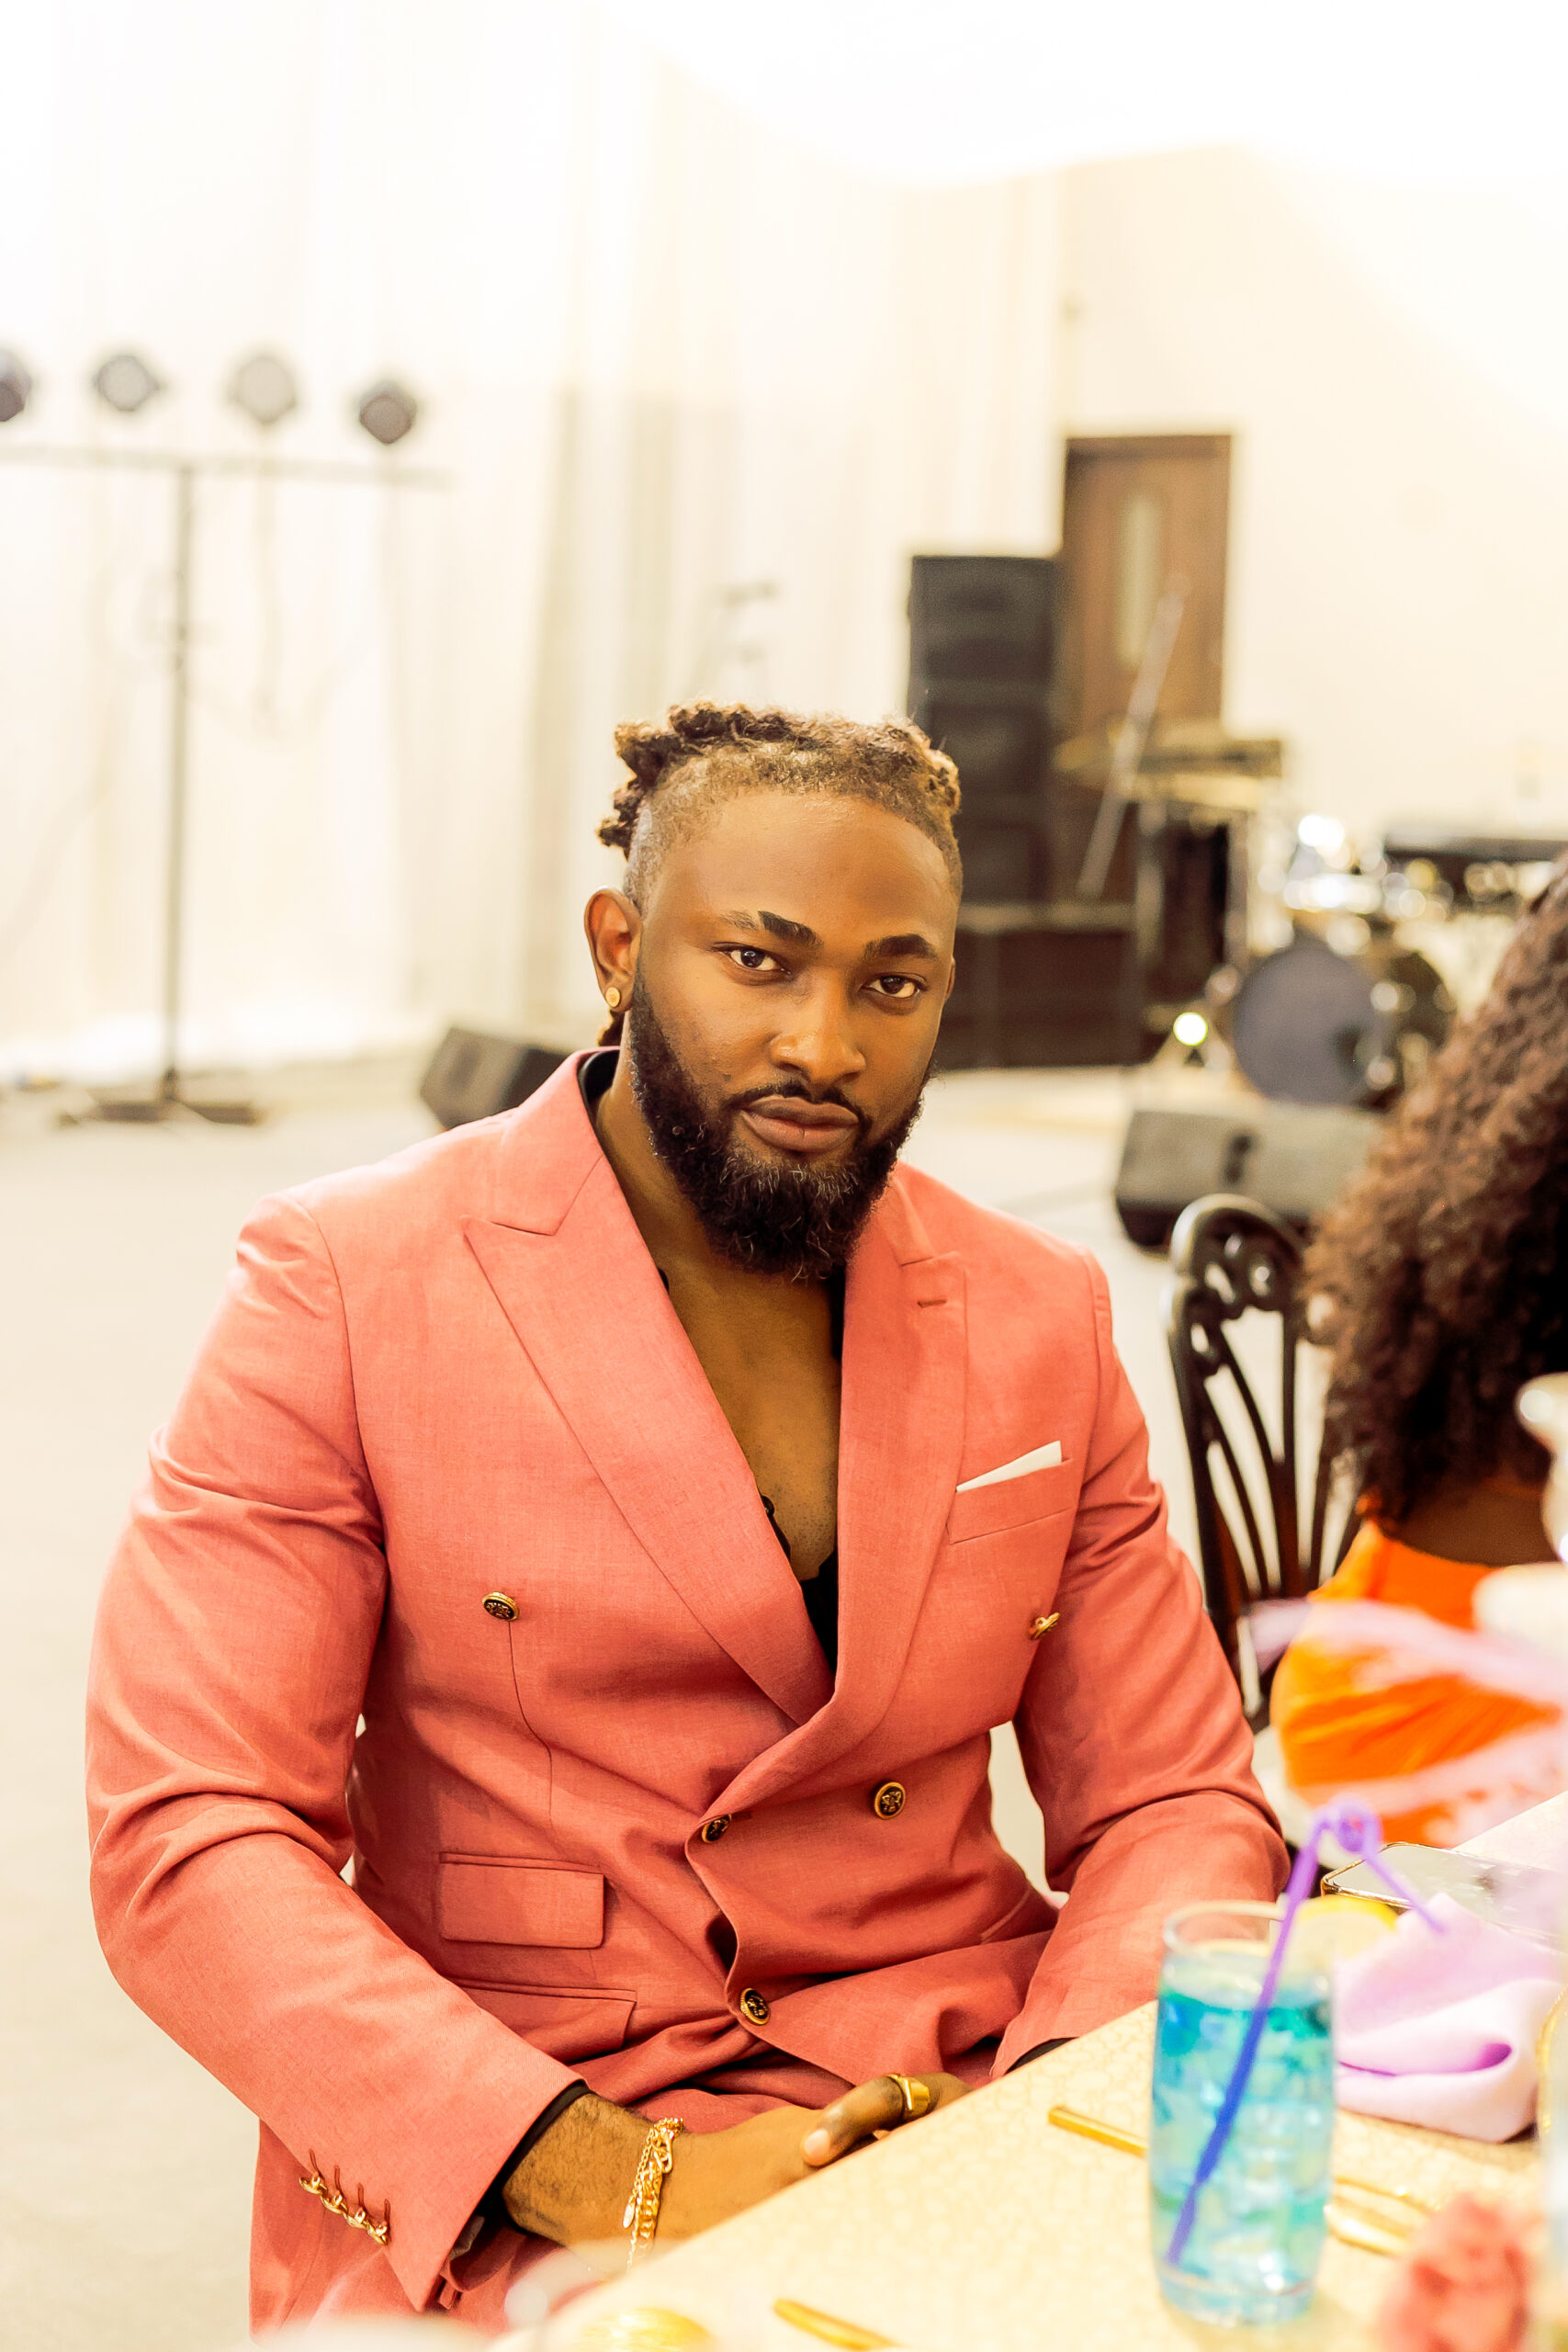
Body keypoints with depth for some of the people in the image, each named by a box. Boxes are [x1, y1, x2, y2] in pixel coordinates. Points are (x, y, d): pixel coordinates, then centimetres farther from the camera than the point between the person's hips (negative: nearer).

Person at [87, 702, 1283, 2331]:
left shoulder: (1038, 1321, 9)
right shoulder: (344, 1282, -4)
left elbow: (1179, 1802, 10)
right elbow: (190, 1843, -10)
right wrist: (616, 2179, -21)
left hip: (964, 2108, 4)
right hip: (496, 2185, -4)